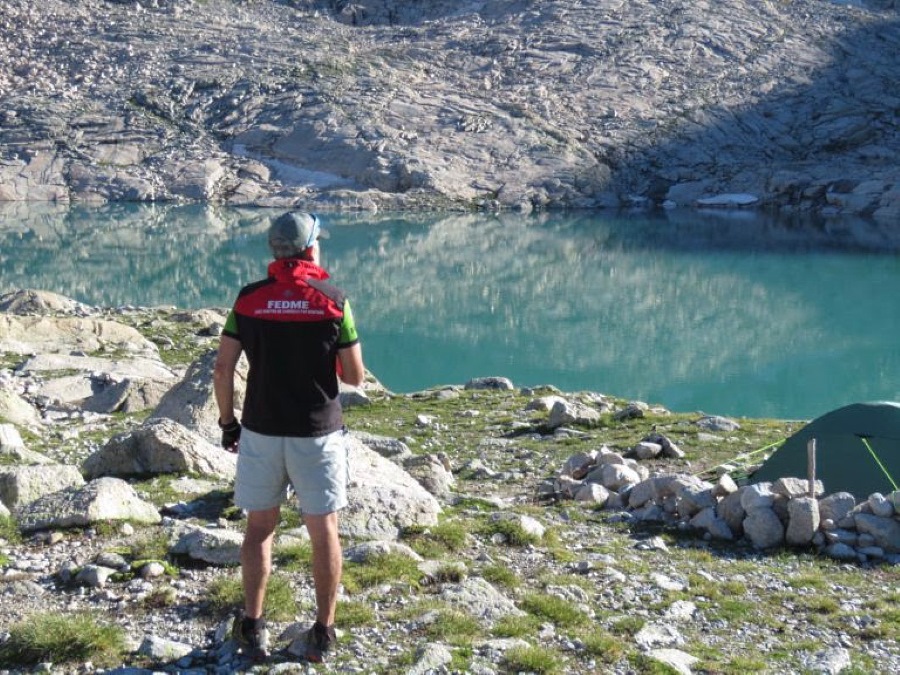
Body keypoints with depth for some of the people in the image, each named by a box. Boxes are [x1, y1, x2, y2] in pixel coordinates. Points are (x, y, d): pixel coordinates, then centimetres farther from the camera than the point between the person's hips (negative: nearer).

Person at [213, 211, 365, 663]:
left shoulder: (249, 299, -2)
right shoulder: (333, 301, -8)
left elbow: (223, 369, -3)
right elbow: (355, 376, -4)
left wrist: (227, 422, 9)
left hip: (260, 431, 2)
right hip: (317, 435, -2)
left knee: (259, 527, 15)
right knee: (323, 532, 10)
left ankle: (253, 628, 16)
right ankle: (323, 633, 15)